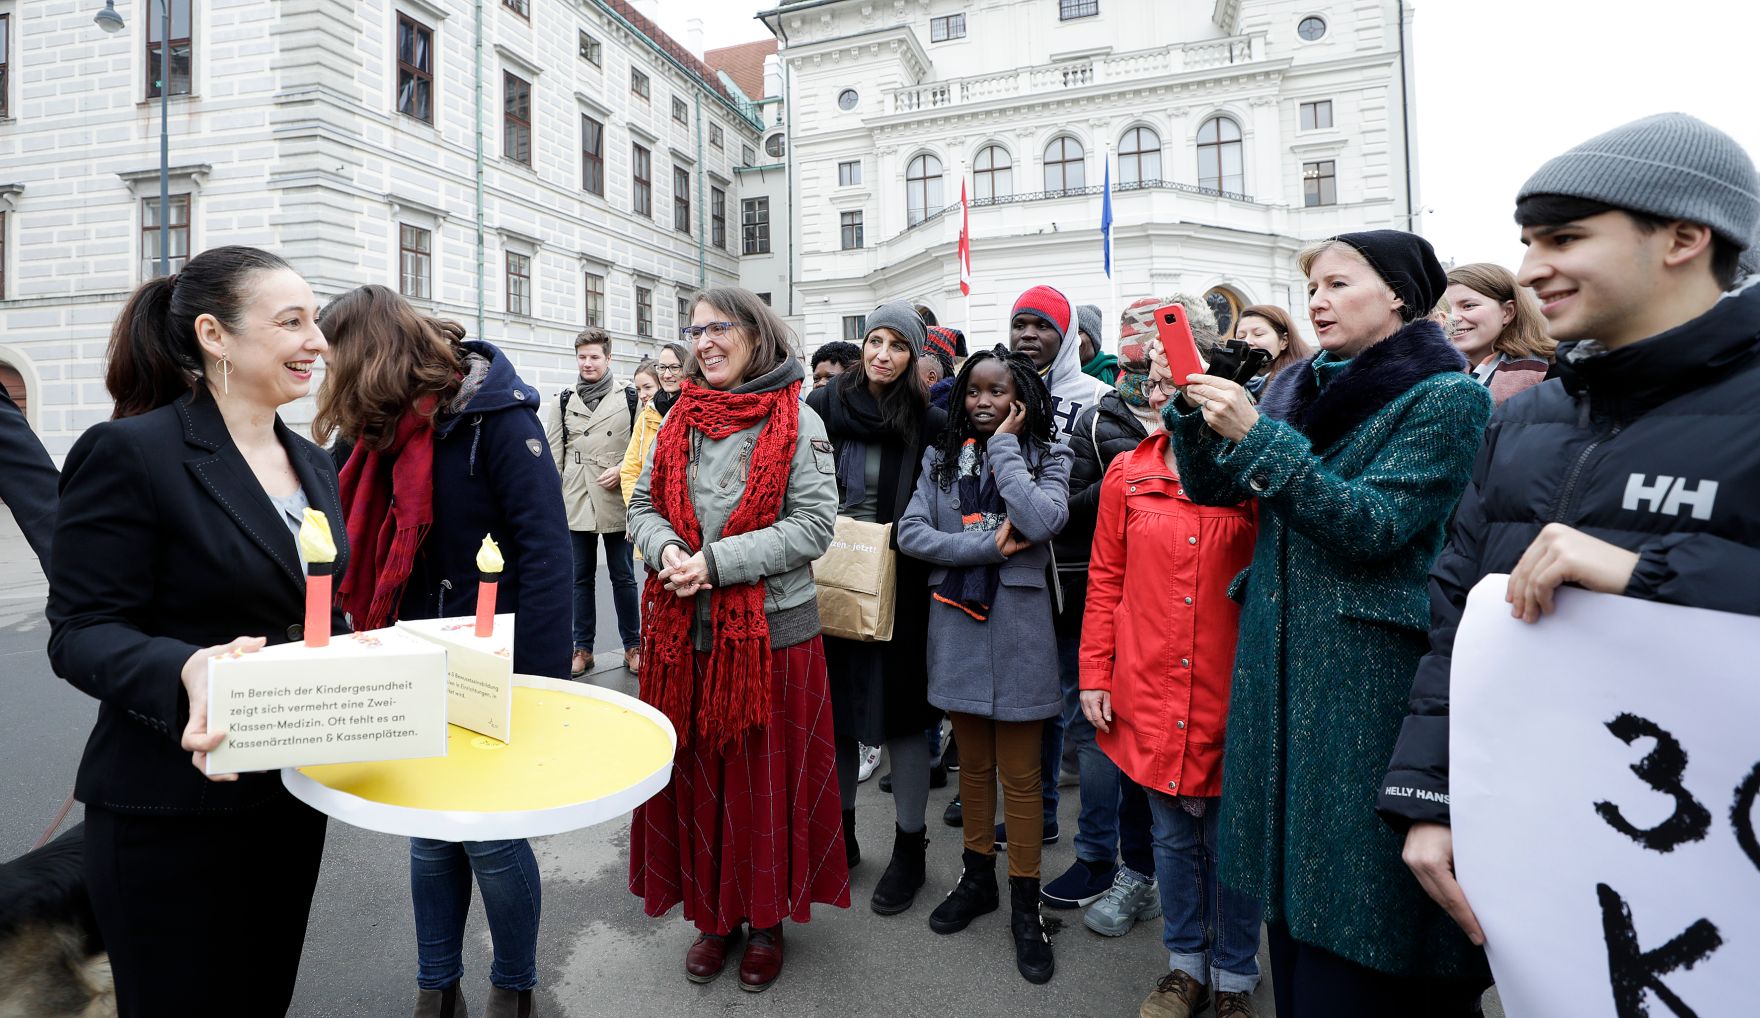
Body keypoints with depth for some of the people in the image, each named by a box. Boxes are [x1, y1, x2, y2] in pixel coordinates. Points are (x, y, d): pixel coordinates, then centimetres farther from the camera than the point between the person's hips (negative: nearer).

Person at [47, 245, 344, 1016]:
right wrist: (187, 670, -35)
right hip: (175, 815, -6)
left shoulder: (313, 465, 9)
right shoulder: (129, 453, -14)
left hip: (294, 796, 7)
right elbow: (81, 632, -16)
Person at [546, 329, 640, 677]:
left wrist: (622, 470, -11)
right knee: (581, 578, 10)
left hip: (616, 500, -2)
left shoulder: (629, 398, 2)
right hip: (575, 501, 3)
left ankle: (632, 645, 19)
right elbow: (552, 453, 9)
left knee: (623, 576, 6)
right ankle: (583, 648, 21)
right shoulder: (564, 400, 10)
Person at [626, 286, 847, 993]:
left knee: (767, 778, 9)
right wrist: (666, 549, -10)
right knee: (696, 774, 14)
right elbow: (644, 504, 12)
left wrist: (717, 562, -18)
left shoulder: (797, 422, -7)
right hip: (684, 630, 4)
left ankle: (767, 918, 31)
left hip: (771, 629, -4)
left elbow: (814, 525, -13)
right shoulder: (681, 418, 8)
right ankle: (713, 913, 34)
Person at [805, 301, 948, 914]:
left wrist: (904, 542, -12)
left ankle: (909, 847, 24)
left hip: (897, 589, -3)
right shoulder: (823, 407, 3)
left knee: (899, 713, 6)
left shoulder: (929, 422, -5)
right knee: (834, 706, 14)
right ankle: (839, 833, 33)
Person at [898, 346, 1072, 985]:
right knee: (973, 764, 17)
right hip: (956, 625, 3)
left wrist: (1004, 446, -13)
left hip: (1017, 630, -3)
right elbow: (911, 533, -7)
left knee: (1020, 776, 6)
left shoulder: (1046, 454, 0)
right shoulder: (941, 457, 7)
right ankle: (977, 878, 36)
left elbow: (1041, 522, -21)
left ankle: (1025, 905, 23)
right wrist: (988, 547, -15)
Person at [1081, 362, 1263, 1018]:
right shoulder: (1127, 475, 1)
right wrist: (1095, 675, 3)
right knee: (1173, 836, 17)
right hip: (1149, 691, 2)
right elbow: (1105, 582, 4)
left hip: (1230, 693, -2)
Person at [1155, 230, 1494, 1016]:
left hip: (1369, 675, -5)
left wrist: (1257, 434, -22)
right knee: (1289, 873, 15)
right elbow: (1210, 486, 8)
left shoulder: (1447, 396, -5)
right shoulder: (1296, 388, 12)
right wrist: (1190, 405, -8)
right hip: (1277, 663, 6)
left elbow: (1373, 525, -17)